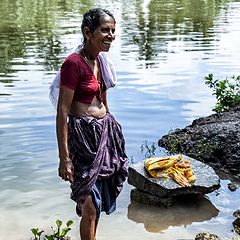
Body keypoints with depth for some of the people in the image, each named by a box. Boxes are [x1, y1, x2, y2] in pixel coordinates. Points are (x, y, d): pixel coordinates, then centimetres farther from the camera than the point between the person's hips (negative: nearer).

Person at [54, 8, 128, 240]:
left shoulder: (101, 61, 7)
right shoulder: (73, 63, -18)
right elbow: (62, 112, -19)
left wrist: (111, 131, 22)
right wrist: (64, 158, -20)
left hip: (105, 131, 8)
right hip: (83, 134, -8)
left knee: (97, 199, 19)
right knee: (90, 205, 1)